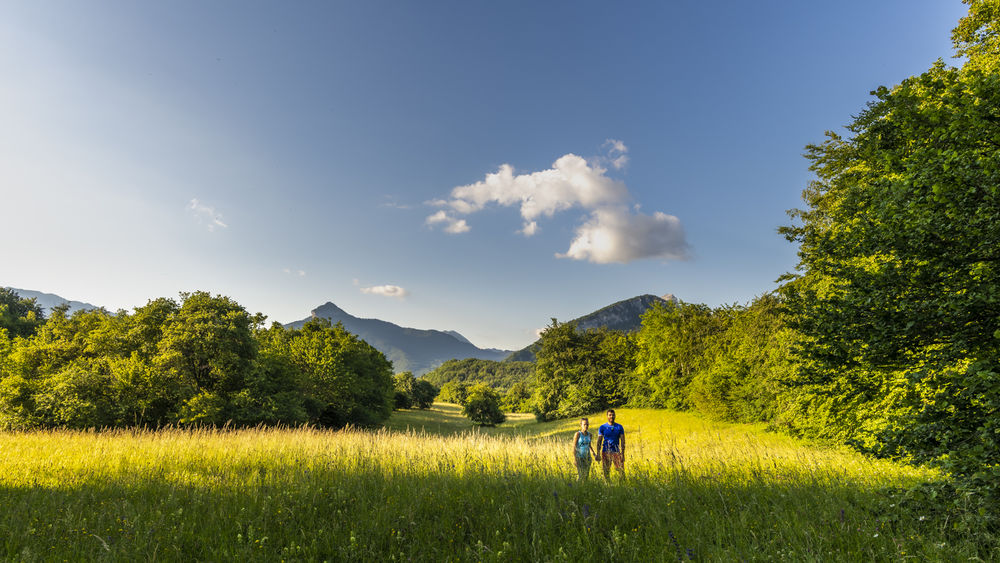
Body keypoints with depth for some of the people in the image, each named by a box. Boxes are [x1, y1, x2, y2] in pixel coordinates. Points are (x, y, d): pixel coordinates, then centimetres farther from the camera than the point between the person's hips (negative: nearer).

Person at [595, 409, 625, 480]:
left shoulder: (619, 427, 5)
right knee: (606, 472, 3)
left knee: (621, 470, -8)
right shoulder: (602, 427, 3)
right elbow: (599, 441, 2)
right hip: (606, 452, 0)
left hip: (616, 452, 0)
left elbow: (622, 441, 4)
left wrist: (623, 454, -4)